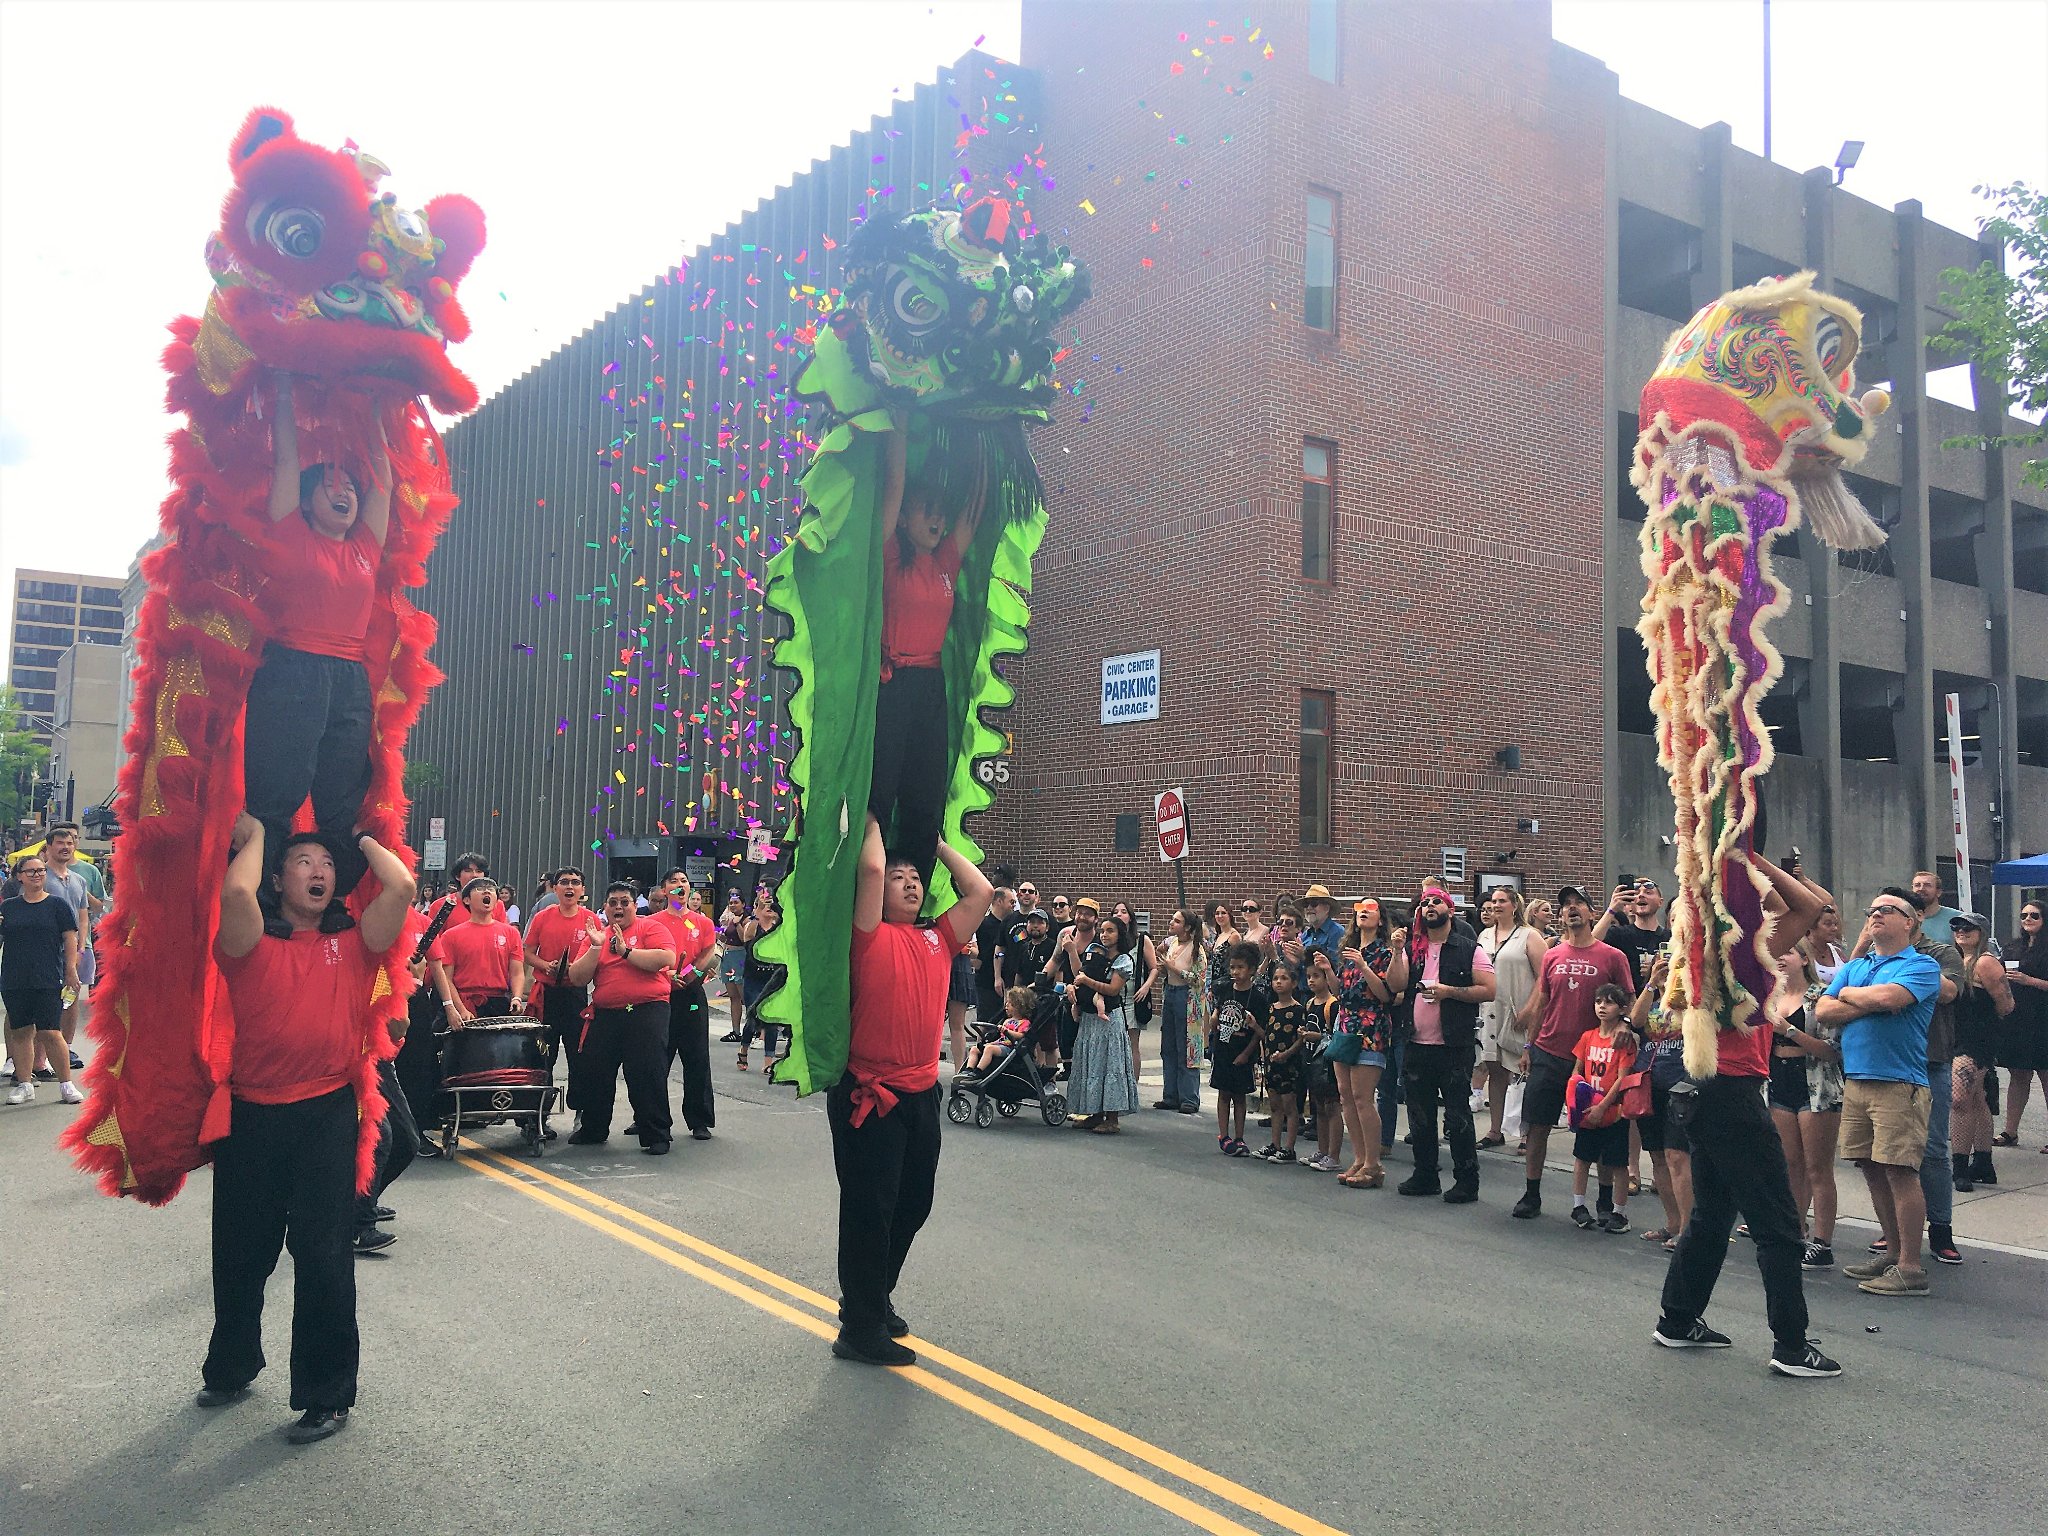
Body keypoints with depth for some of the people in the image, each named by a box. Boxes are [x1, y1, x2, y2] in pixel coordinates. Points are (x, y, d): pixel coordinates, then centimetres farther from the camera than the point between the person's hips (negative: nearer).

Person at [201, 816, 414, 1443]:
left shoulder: (353, 945, 6)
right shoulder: (253, 944, 4)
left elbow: (401, 886, -9)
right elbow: (235, 891, -18)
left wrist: (362, 839, 7)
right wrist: (254, 836, -1)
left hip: (327, 1115, -1)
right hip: (251, 1115, 1)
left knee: (324, 1257, -1)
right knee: (240, 1254, 17)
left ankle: (328, 1395, 13)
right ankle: (231, 1368, 41)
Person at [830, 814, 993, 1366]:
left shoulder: (938, 939, 12)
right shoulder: (870, 936, -4)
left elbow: (981, 891, 10)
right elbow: (871, 868, -14)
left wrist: (938, 844, 18)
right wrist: (873, 824, 3)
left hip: (922, 1094, 7)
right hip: (869, 1096, -6)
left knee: (912, 1205, 17)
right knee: (868, 1210, 0)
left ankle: (876, 1299, 36)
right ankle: (860, 1329, 11)